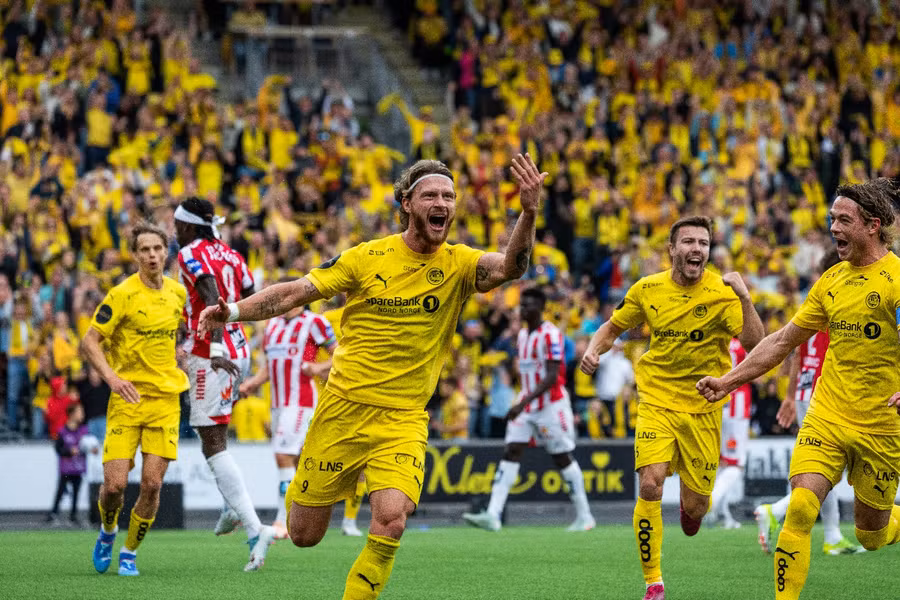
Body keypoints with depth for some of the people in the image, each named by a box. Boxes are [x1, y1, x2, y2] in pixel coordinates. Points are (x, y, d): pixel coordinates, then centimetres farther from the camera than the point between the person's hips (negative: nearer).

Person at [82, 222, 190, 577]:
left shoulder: (177, 292, 7)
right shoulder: (123, 294, -9)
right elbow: (89, 341, -10)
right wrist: (111, 377, -24)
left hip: (166, 398, 3)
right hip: (128, 398, -3)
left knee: (152, 484, -6)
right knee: (115, 484, -9)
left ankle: (129, 553, 14)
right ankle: (108, 531, 25)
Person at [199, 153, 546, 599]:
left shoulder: (458, 264, -4)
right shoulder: (368, 258, -4)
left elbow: (509, 267, -23)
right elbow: (296, 293, -2)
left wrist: (528, 213, -41)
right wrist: (234, 311, -16)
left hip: (404, 420, 0)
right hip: (343, 407, 0)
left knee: (390, 522, -24)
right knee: (303, 535, 8)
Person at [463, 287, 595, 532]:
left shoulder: (550, 335, -15)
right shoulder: (523, 334, 12)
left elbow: (551, 378, -22)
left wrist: (523, 403, -28)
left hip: (551, 405, -8)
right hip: (526, 404, 8)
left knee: (563, 458, 1)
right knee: (510, 453, -6)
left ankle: (584, 516, 14)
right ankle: (493, 515, -14)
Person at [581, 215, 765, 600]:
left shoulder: (722, 292, -11)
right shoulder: (647, 290, -3)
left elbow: (755, 344, -21)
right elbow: (613, 327, 14)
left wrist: (744, 297, -32)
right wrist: (593, 350, -6)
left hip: (702, 407, -1)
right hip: (656, 401, 1)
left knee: (694, 507, 2)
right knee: (649, 485, -20)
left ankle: (690, 508, 43)